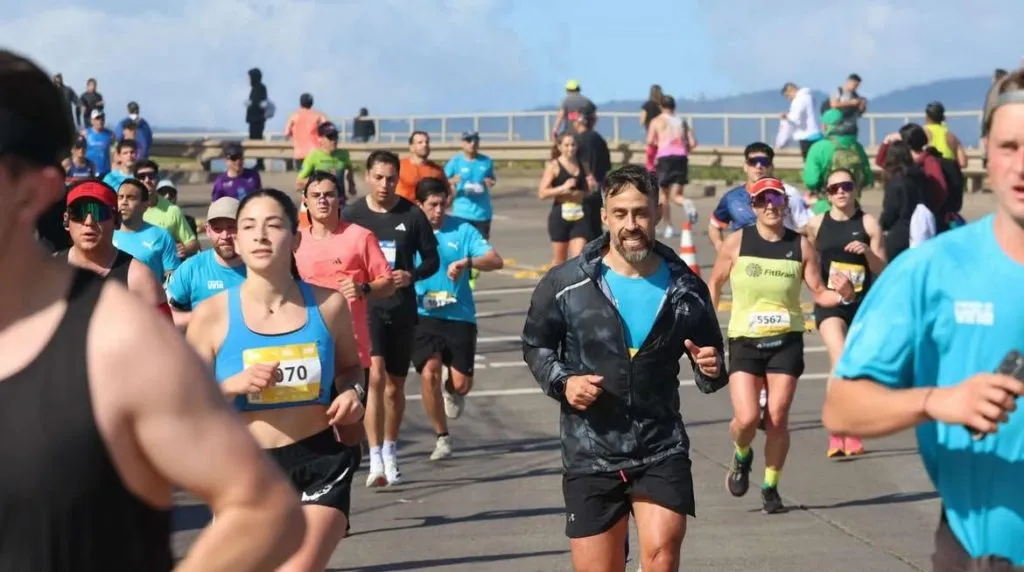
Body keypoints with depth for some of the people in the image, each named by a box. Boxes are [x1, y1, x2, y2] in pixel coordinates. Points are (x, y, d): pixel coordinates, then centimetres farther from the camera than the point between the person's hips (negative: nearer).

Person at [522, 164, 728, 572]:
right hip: (590, 454, 0)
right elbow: (535, 344, 10)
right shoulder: (565, 285, -5)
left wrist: (712, 371, -9)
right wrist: (561, 381, -9)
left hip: (663, 450, 0)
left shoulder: (685, 289, 0)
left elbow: (710, 361, 14)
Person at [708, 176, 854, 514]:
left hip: (786, 342, 1)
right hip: (744, 342, -1)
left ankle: (770, 488, 17)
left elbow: (819, 293, 5)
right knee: (746, 419, -12)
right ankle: (741, 457, 23)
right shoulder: (737, 243, -2)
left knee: (777, 418, -3)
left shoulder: (801, 246, 0)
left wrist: (842, 295, -16)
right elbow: (714, 284, 9)